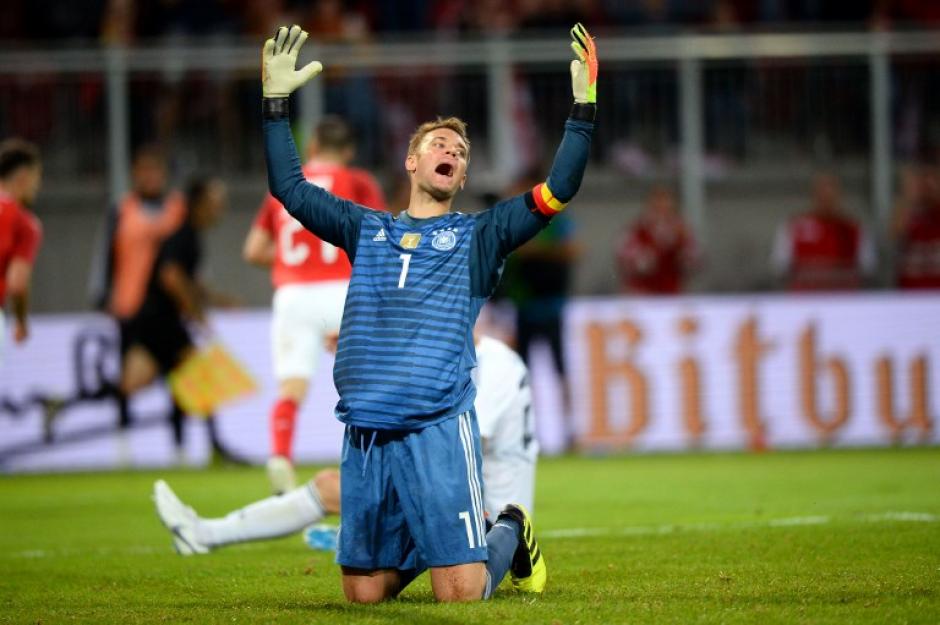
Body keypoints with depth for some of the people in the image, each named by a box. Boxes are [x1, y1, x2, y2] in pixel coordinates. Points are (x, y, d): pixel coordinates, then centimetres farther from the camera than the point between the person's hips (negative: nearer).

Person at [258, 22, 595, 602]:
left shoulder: (477, 236, 10)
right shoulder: (366, 230, 19)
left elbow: (557, 190, 0)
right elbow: (290, 187, 18)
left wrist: (583, 108, -8)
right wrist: (275, 103, 11)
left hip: (438, 429, -3)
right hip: (364, 435, 3)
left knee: (462, 593, -11)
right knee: (364, 593, 5)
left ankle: (510, 534, 22)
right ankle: (425, 545, 35)